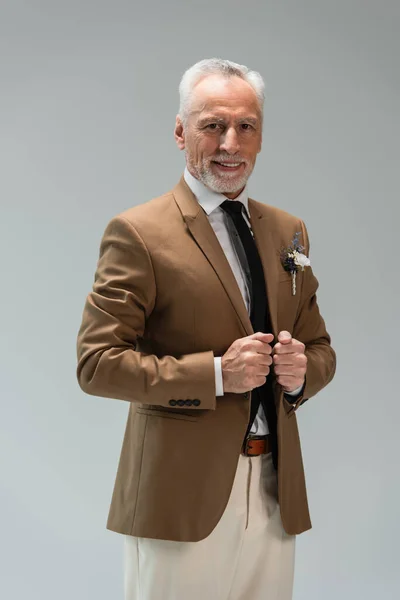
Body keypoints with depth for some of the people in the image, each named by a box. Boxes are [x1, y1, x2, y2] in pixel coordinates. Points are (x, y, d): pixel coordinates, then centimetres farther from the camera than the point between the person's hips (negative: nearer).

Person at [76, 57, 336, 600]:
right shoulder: (138, 232, -7)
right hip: (182, 494, -5)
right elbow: (96, 363, -12)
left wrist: (303, 369, -6)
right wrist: (215, 373, -19)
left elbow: (321, 347, 17)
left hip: (276, 493, 5)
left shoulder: (288, 231, 11)